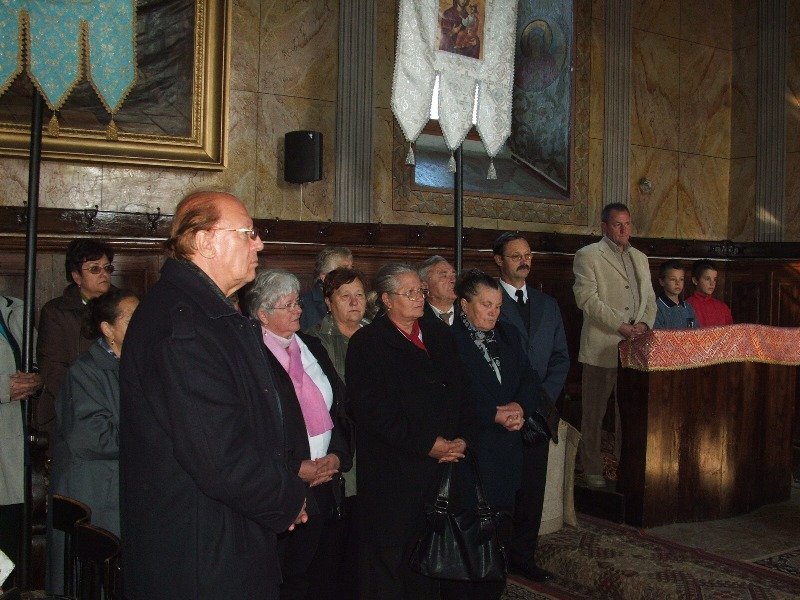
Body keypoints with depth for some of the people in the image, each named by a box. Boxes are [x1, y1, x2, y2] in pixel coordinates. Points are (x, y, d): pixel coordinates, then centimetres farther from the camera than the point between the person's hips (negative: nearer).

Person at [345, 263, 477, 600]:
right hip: (393, 472, -5)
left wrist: (463, 438, -3)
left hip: (444, 463, 5)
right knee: (389, 557, 4)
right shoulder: (366, 343, -4)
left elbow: (460, 391, 14)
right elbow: (372, 408, -13)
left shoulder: (439, 335, 15)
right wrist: (427, 444, -14)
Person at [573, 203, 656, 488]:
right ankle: (592, 470, 11)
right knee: (594, 413, 2)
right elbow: (587, 299, -11)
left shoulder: (640, 258, 20)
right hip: (601, 347, -5)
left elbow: (650, 299, 19)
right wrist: (620, 326, -16)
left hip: (634, 346, 6)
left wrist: (644, 323, -2)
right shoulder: (588, 256, -1)